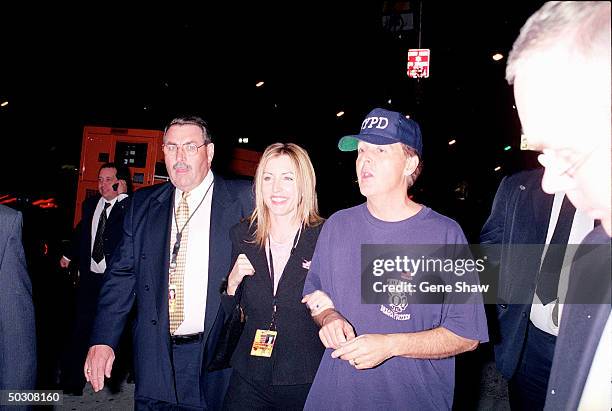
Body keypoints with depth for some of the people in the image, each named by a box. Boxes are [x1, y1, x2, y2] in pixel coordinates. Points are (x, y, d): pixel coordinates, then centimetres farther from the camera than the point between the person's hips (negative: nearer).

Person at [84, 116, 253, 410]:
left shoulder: (242, 198, -5)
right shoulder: (143, 203, 5)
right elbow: (122, 273, 4)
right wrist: (102, 340, -3)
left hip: (219, 354, -2)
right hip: (156, 356, 3)